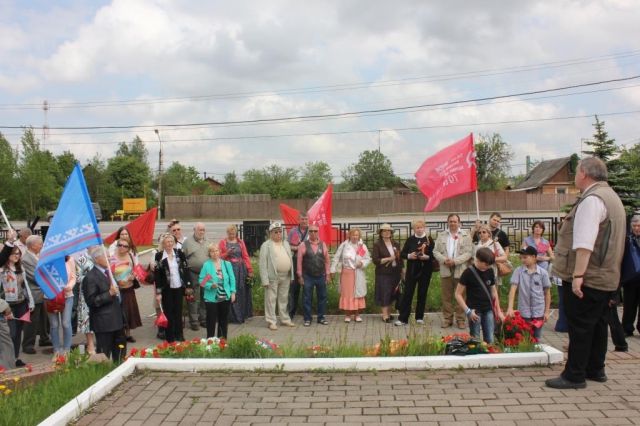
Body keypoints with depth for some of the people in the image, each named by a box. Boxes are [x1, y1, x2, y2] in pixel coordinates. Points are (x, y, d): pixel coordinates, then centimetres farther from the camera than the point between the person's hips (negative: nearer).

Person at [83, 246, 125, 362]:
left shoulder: (109, 272, 11)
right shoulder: (90, 277, -14)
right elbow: (91, 301, -20)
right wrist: (109, 294, -24)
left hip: (116, 320, 8)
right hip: (104, 323, -8)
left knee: (120, 349, 18)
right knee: (104, 353, 2)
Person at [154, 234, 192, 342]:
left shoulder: (179, 253, 2)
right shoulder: (159, 256, -6)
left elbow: (185, 269, 5)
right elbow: (157, 275, -7)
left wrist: (188, 285, 3)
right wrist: (158, 292, -10)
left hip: (178, 287, 2)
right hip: (166, 289, -2)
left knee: (178, 312, 11)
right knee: (168, 313, 5)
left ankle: (179, 336, 22)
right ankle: (170, 338, 16)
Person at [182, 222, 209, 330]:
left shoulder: (207, 242, 13)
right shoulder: (188, 242, -3)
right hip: (193, 274, -5)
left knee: (205, 298, 12)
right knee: (194, 299, -1)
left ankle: (203, 319, 23)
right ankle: (194, 321, 9)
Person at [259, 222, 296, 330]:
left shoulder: (286, 244, 15)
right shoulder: (266, 245, -4)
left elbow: (290, 259, 14)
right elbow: (263, 264, -9)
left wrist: (292, 275, 8)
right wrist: (265, 280, -15)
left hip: (285, 276, 6)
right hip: (273, 277, -5)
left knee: (284, 299, 15)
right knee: (271, 299, 0)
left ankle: (285, 319, 25)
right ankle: (271, 321, 8)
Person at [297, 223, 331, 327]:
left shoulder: (323, 245, 6)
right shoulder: (303, 245, -2)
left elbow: (327, 260, 8)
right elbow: (299, 261, -2)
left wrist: (328, 274, 5)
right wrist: (300, 276, -5)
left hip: (321, 276, 2)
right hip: (307, 277, -2)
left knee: (322, 297, 8)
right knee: (307, 298, 3)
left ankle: (321, 318, 21)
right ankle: (307, 319, 13)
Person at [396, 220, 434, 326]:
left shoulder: (429, 240, 3)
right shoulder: (410, 240, 5)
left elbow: (434, 254, 1)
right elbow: (402, 254, 5)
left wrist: (427, 257, -17)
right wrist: (409, 256, -14)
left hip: (425, 270, 0)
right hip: (412, 270, 0)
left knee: (422, 293, 6)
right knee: (407, 293, -4)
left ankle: (419, 317, 17)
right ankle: (402, 318, -2)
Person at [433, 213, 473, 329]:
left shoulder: (466, 236, 3)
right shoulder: (441, 235, 12)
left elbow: (468, 252, -6)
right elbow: (436, 251, 7)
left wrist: (455, 261, -16)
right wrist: (444, 260, -11)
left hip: (460, 270, -2)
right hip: (445, 270, 3)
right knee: (446, 296, 6)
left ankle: (460, 319, 9)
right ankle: (447, 319, 14)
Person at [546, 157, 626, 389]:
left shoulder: (592, 199, -18)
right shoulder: (611, 197, 17)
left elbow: (585, 242, -27)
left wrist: (578, 274, -28)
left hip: (586, 278, -10)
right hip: (606, 277, 10)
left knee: (580, 326, -4)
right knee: (597, 324, 17)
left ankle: (574, 376, 3)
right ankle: (595, 370, 27)